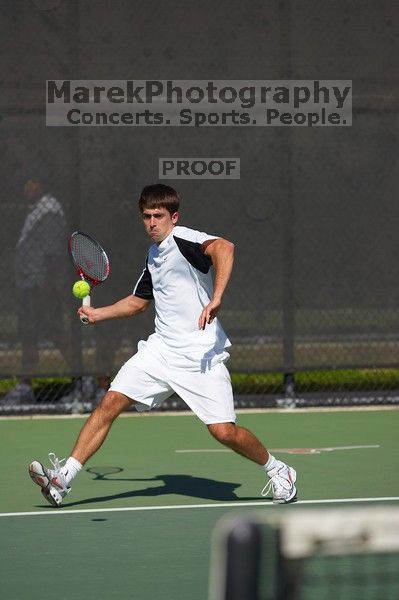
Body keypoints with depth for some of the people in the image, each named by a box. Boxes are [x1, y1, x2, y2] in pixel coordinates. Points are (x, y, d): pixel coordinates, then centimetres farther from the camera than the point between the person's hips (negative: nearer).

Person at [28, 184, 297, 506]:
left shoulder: (183, 239, -11)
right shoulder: (154, 255, 16)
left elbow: (224, 248, -33)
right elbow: (138, 301, 33)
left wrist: (216, 299, -43)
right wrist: (98, 313, 28)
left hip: (201, 355, -7)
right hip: (161, 348, 7)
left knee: (224, 431, -11)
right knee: (110, 403, -5)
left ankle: (278, 471, 15)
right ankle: (64, 478, -3)